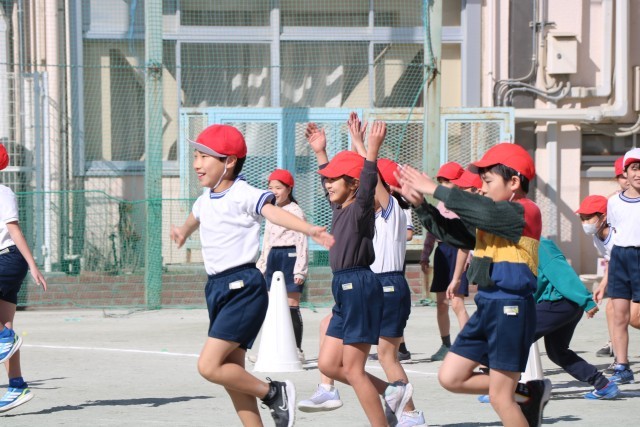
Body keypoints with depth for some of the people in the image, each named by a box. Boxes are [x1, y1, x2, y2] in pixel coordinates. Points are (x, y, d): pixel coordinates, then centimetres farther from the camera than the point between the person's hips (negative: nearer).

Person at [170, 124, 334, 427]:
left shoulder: (242, 195, -14)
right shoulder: (206, 199, 11)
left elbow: (273, 212, -33)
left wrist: (310, 230, -49)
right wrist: (183, 231, 54)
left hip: (243, 288, -9)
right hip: (216, 287, 9)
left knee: (209, 365, -16)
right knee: (231, 373, 9)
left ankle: (274, 393, 0)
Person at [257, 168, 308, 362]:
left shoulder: (295, 211, -7)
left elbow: (302, 241, -11)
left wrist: (300, 270, -17)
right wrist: (261, 265, 19)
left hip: (289, 257, -8)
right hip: (273, 257, 8)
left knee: (292, 306, -7)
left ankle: (297, 349, -4)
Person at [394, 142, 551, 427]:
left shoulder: (526, 212, -13)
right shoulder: (488, 219, 16)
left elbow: (486, 212, -29)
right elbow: (450, 232, 17)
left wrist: (435, 190, -27)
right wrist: (419, 203, 2)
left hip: (512, 309, -9)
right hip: (487, 305, 9)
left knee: (499, 396, -5)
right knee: (450, 378, 8)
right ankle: (529, 393, 17)